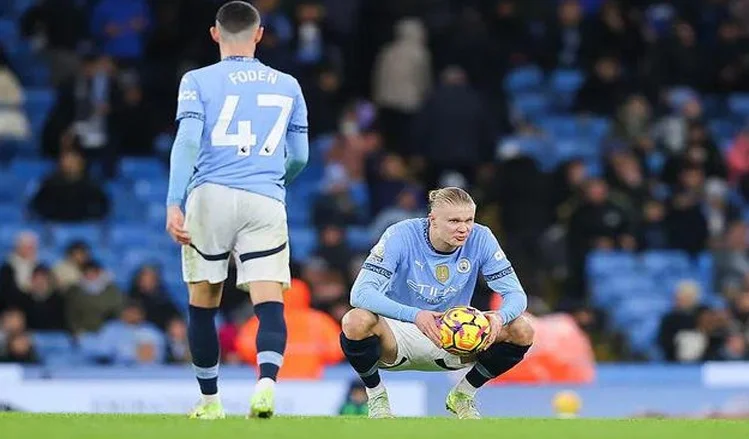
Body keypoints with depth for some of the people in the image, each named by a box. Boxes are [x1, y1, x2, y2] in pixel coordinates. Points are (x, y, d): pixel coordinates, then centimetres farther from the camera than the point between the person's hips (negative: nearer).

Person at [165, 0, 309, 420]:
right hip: (266, 202, 1)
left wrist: (174, 204, -14)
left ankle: (210, 401, 20)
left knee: (203, 304, 14)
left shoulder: (198, 81, 5)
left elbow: (187, 142, -8)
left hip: (210, 197, -1)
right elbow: (299, 157, 17)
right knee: (270, 304, -7)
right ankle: (267, 381, -33)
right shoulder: (287, 85, 14)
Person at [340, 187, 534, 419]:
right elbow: (361, 293, -31)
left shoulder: (480, 239, -13)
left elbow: (515, 294, -11)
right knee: (357, 321, -37)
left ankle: (463, 395, 7)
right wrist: (414, 315, -48)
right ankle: (376, 397, -5)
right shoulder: (401, 235, -22)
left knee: (522, 332, -19)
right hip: (399, 335, -3)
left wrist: (499, 317, -38)